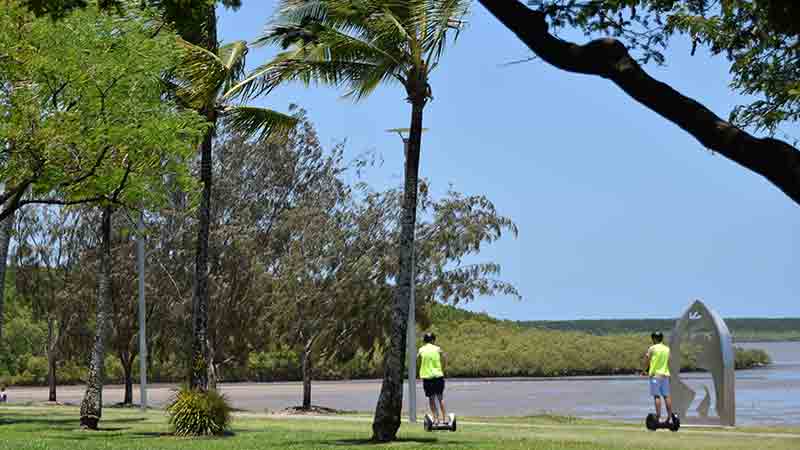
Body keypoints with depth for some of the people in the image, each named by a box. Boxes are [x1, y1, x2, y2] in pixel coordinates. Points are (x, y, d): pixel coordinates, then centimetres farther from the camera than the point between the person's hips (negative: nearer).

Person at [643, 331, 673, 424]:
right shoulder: (667, 349, 11)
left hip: (655, 374, -5)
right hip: (665, 374, 5)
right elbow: (669, 362, 15)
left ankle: (658, 417, -13)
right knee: (666, 396, 6)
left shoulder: (652, 348, -5)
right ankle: (669, 417, 5)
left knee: (657, 396, -7)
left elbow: (646, 361, -3)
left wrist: (645, 371, 13)